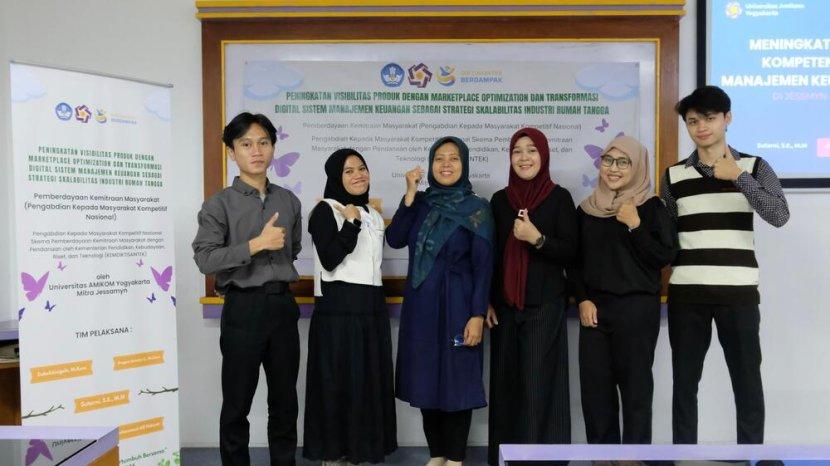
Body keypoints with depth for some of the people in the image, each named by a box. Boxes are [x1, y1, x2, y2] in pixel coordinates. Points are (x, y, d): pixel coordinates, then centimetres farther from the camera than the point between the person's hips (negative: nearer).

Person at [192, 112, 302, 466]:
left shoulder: (289, 201, 8)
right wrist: (256, 244, -19)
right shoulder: (219, 204, -5)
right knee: (237, 402, 6)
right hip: (243, 308, -4)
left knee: (285, 399, 13)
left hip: (283, 306, 4)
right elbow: (204, 259, -15)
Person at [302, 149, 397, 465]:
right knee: (338, 381, 0)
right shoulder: (325, 211, -6)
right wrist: (351, 224, -20)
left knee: (368, 380, 9)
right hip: (338, 309, -7)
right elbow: (329, 260, -17)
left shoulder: (372, 215, 16)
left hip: (371, 308, 7)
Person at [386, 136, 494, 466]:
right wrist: (410, 194, -10)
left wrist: (478, 315, -14)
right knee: (426, 378, 10)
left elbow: (483, 266, -8)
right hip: (420, 304, 4)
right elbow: (395, 240, -6)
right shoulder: (420, 202, 7)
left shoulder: (477, 208, -4)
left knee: (456, 379, 2)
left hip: (456, 304, -4)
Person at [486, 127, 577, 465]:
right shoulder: (500, 200, 8)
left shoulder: (559, 198, -2)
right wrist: (486, 301, 4)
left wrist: (537, 238, -21)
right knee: (506, 381, 7)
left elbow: (571, 253, -5)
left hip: (544, 305, -3)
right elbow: (491, 254, 10)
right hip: (505, 306, 3)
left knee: (539, 383, -2)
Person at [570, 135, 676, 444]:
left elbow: (665, 257, -8)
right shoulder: (587, 209, 10)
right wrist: (582, 300, -2)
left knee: (635, 387, 1)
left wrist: (634, 226, -16)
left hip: (637, 309, -4)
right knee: (594, 388, 6)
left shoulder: (651, 207, -1)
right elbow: (573, 261, 10)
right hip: (594, 309, 4)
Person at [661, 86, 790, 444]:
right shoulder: (673, 175, 8)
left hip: (738, 291, -1)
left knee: (747, 381, 4)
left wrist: (738, 176, -16)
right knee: (684, 381, 8)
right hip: (686, 293, 2)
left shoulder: (754, 167, 4)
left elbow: (779, 215, -11)